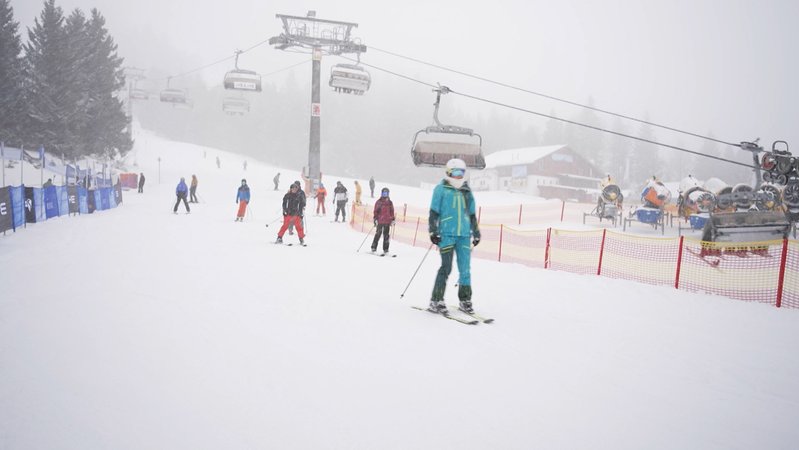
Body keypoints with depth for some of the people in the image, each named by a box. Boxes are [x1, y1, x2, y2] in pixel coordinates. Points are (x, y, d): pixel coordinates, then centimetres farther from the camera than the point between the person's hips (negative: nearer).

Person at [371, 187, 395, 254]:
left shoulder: (390, 202, 10)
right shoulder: (378, 202, 2)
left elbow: (392, 211, 14)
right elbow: (375, 211, -1)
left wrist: (393, 219, 8)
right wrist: (375, 219, -9)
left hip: (387, 221, 2)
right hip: (380, 221, -2)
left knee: (386, 235, 4)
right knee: (377, 234, -3)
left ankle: (385, 249, 8)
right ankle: (373, 248, 4)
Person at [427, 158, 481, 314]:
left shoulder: (467, 191, 17)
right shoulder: (441, 189, 4)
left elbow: (472, 214, 23)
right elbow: (434, 212, 1)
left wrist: (476, 233, 22)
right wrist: (433, 231, -6)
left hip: (464, 235, 4)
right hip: (447, 234, -4)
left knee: (465, 268, 4)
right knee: (446, 267, -9)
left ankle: (465, 300, 17)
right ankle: (436, 301, -2)